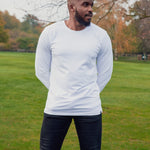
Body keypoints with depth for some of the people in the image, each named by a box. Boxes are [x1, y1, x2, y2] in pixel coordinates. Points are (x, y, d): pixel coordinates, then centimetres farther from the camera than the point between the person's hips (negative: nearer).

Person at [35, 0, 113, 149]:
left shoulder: (101, 35, -1)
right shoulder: (50, 33, -2)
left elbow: (105, 73, 9)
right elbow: (41, 70, 6)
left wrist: (89, 96, 10)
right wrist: (60, 94, 7)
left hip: (89, 108, 0)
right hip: (56, 108, 0)